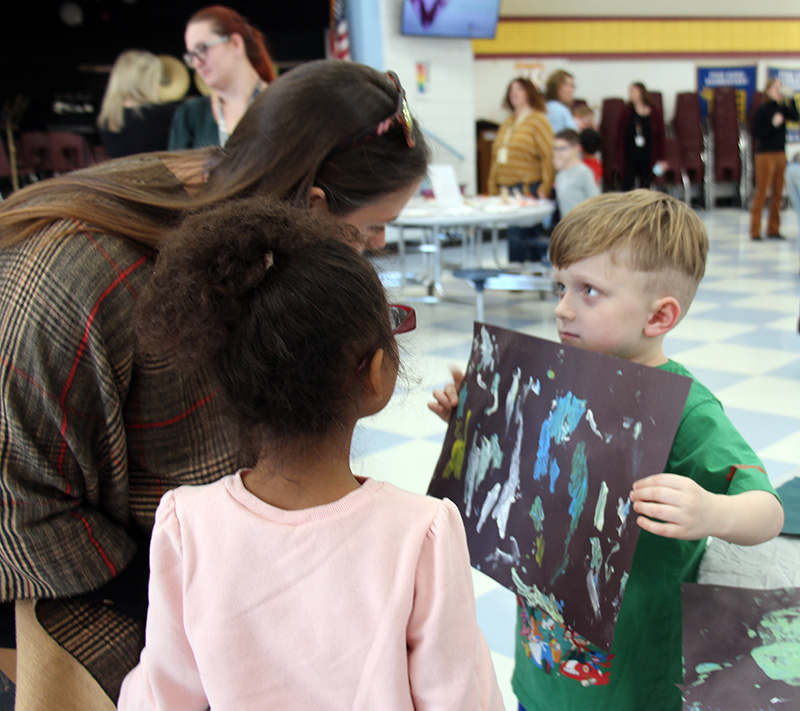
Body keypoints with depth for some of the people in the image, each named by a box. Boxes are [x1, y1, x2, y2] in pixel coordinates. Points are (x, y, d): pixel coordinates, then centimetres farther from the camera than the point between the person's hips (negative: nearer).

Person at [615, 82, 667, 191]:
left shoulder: (655, 114, 0)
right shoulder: (625, 113, 1)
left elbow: (661, 136, 4)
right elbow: (620, 136, 1)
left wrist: (661, 158, 2)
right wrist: (619, 157, -4)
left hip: (647, 158, 0)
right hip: (629, 158, 0)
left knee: (645, 189, 10)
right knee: (627, 187, -5)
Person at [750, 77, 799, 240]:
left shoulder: (782, 109, 8)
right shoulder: (762, 111, -7)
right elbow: (757, 134, -12)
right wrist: (773, 124, -20)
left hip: (780, 153, 6)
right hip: (765, 154, -6)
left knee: (778, 193, 7)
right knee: (761, 192, -5)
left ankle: (773, 230, 13)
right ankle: (755, 231, -1)